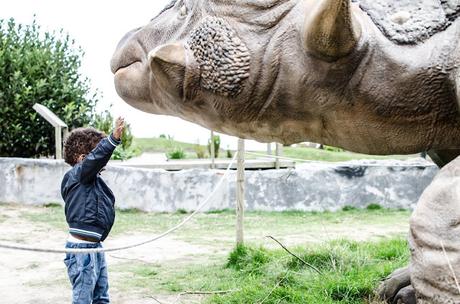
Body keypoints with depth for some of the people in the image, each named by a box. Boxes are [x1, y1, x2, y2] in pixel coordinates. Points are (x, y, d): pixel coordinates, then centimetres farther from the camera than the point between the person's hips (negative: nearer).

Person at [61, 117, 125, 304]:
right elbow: (95, 158, -32)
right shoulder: (77, 174, -14)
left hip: (94, 247, 9)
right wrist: (113, 139, -42)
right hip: (82, 250, -9)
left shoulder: (93, 179, 15)